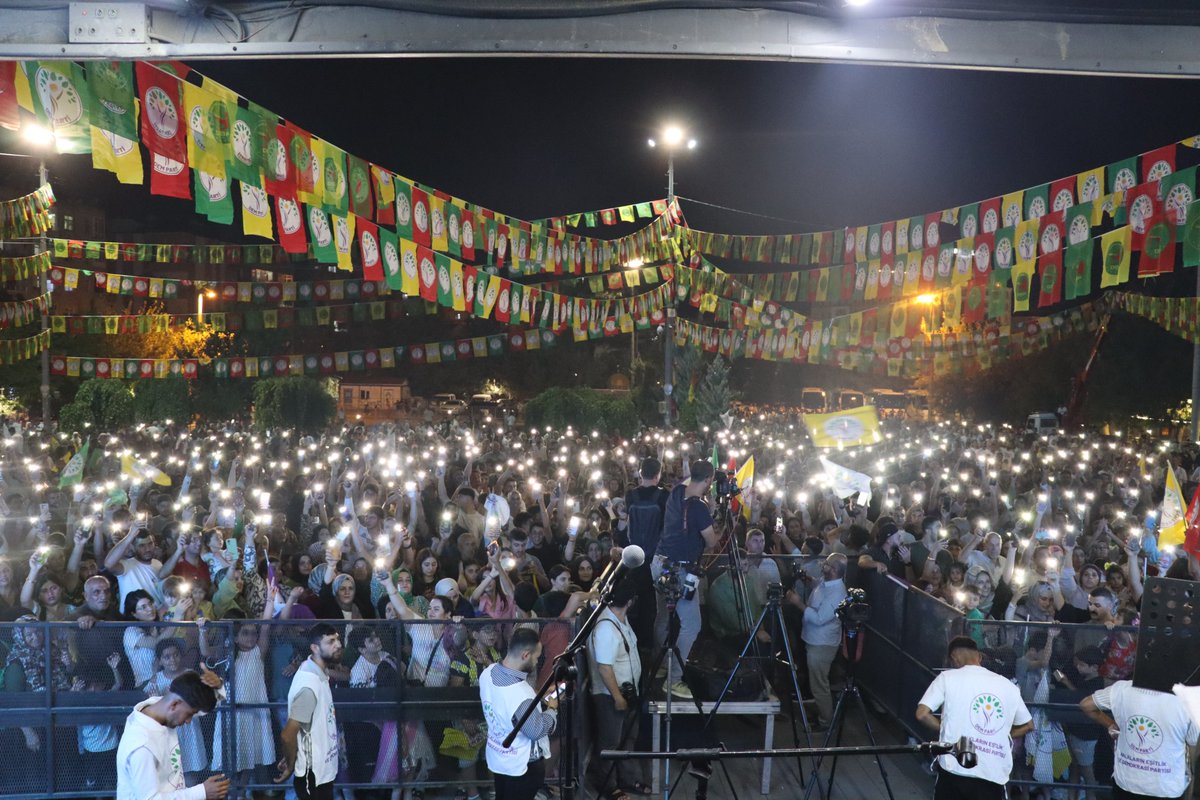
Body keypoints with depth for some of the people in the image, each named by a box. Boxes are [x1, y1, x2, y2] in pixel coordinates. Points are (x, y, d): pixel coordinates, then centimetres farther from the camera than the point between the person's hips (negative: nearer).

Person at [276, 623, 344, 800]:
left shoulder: (319, 672, 2)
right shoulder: (309, 685, -28)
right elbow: (288, 735, -26)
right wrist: (290, 766, -8)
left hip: (323, 769, 9)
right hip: (313, 774, -9)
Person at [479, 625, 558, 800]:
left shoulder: (488, 672, -11)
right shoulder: (520, 694, -37)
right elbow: (537, 731, -24)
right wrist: (552, 709, -8)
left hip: (497, 758, 8)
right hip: (522, 765, -8)